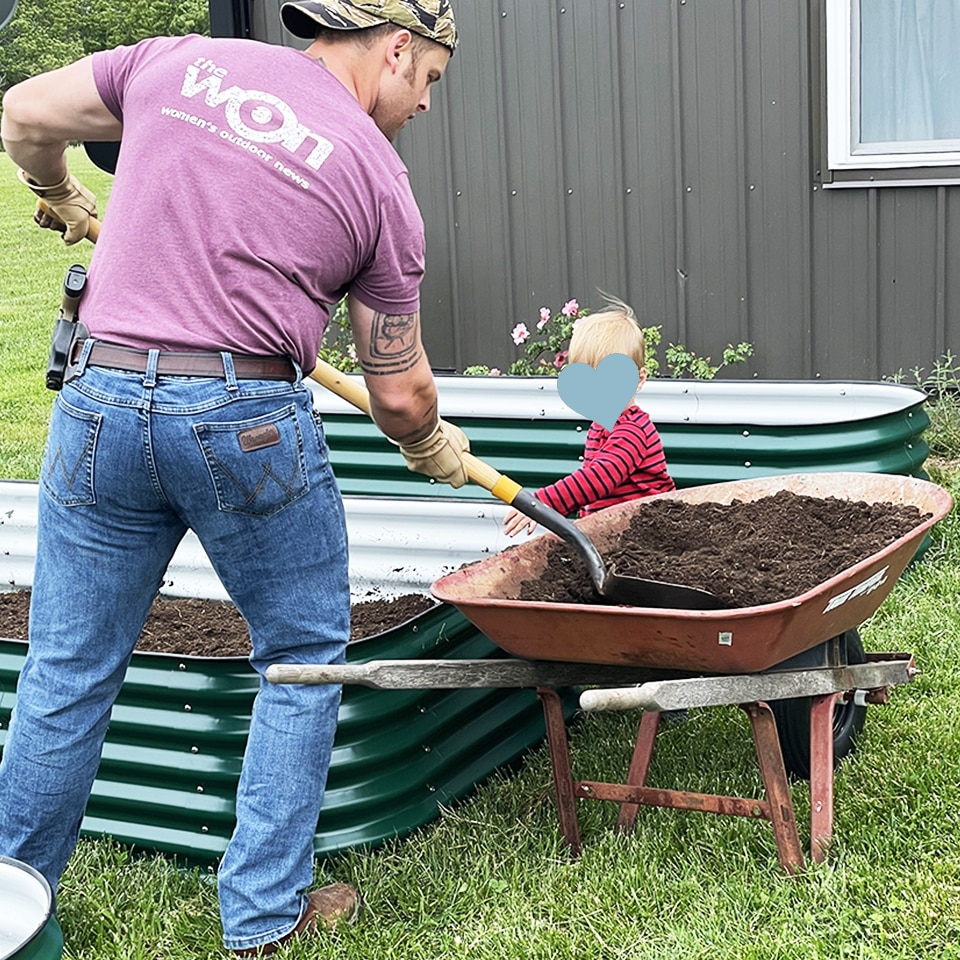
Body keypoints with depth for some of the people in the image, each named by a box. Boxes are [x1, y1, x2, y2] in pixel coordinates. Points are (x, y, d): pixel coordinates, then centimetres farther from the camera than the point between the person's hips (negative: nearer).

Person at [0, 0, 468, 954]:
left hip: (99, 402, 4)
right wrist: (433, 447, 29)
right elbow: (399, 391, 7)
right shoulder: (380, 180, 3)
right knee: (302, 659, 16)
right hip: (246, 416, -3)